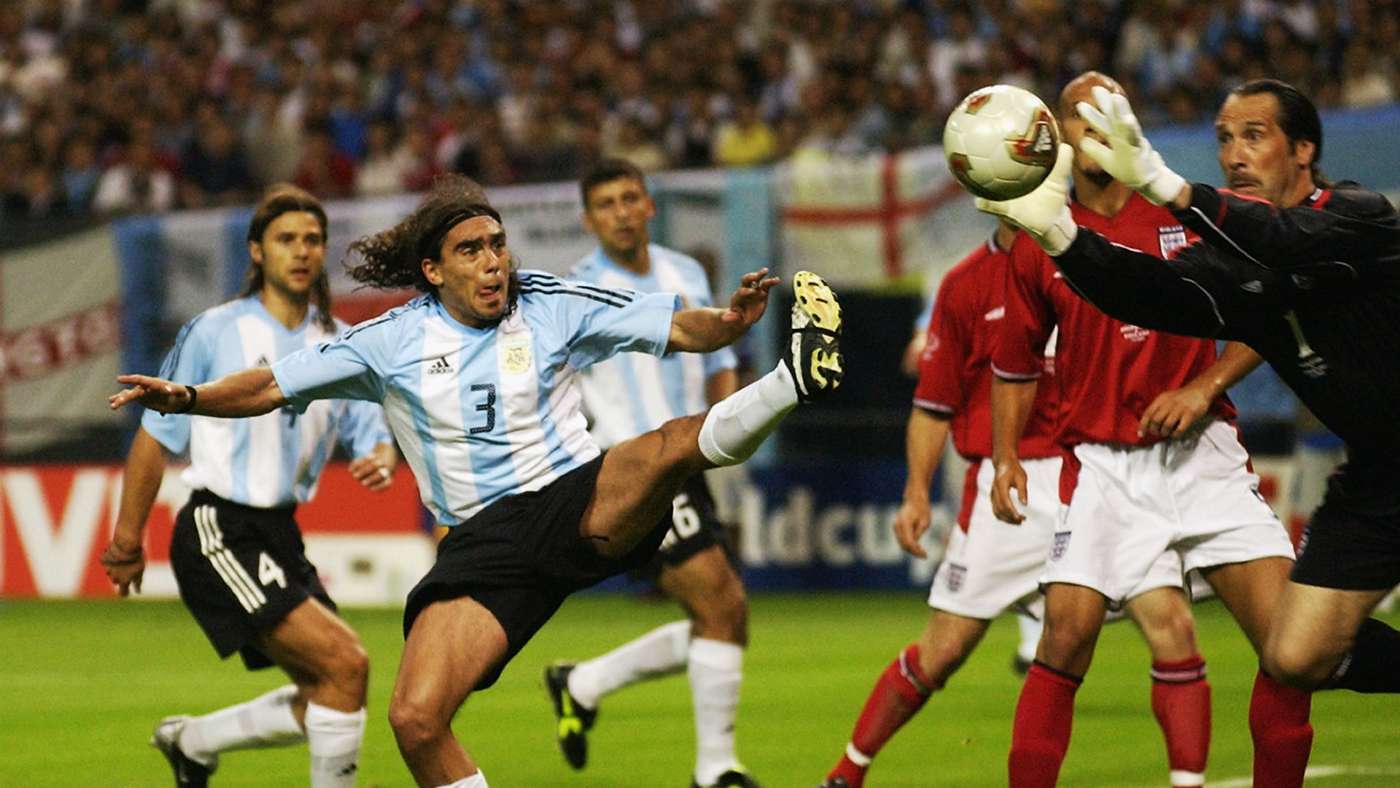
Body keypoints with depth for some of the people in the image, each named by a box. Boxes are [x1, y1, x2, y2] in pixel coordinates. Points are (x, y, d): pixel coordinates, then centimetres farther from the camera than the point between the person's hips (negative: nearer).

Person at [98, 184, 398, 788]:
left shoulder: (341, 345, 9)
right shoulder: (214, 332, -6)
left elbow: (373, 432, 9)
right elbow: (156, 436, 0)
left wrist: (382, 460, -16)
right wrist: (128, 539, 0)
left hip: (280, 533, 7)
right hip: (219, 530, -7)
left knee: (323, 702, 7)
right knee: (345, 663, -19)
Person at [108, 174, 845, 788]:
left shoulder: (551, 308, 1)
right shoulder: (389, 343, 3)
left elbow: (679, 328, 1)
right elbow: (271, 386, 7)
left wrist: (729, 319, -21)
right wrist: (185, 397, -9)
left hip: (585, 503, -1)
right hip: (486, 540, 1)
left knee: (674, 443, -35)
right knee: (414, 718, -14)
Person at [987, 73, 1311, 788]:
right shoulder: (1040, 244, 5)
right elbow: (1014, 364, 17)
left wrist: (1204, 388, -6)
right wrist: (1005, 457, 6)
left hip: (1202, 453, 0)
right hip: (1103, 464, 0)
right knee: (1065, 639, -15)